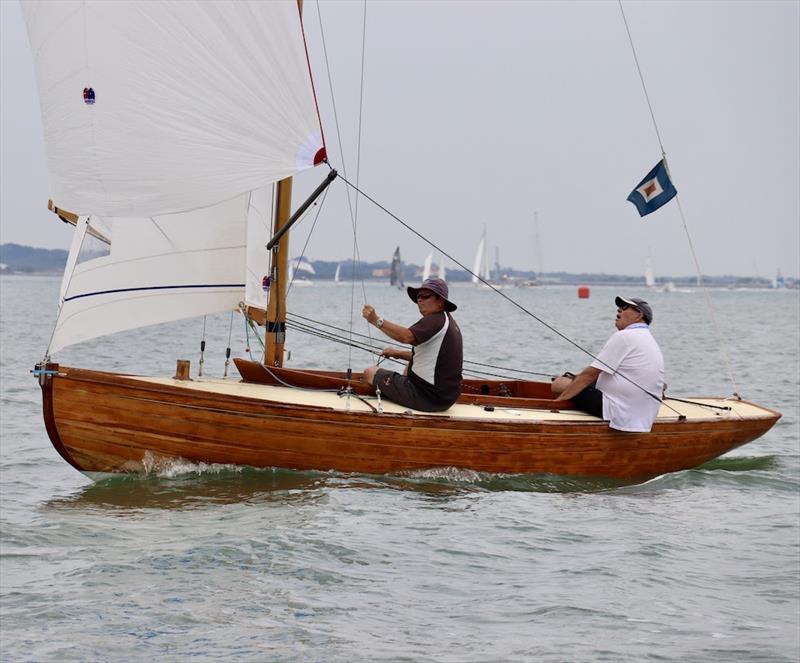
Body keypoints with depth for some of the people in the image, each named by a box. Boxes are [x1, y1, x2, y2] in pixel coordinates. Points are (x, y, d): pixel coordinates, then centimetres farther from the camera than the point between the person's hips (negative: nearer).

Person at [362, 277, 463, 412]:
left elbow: (407, 336, -36)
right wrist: (399, 353, 14)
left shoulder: (435, 320, -19)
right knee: (409, 367, 40)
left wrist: (377, 320, -39)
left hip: (428, 398, -10)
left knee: (370, 373, -1)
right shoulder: (448, 321, 15)